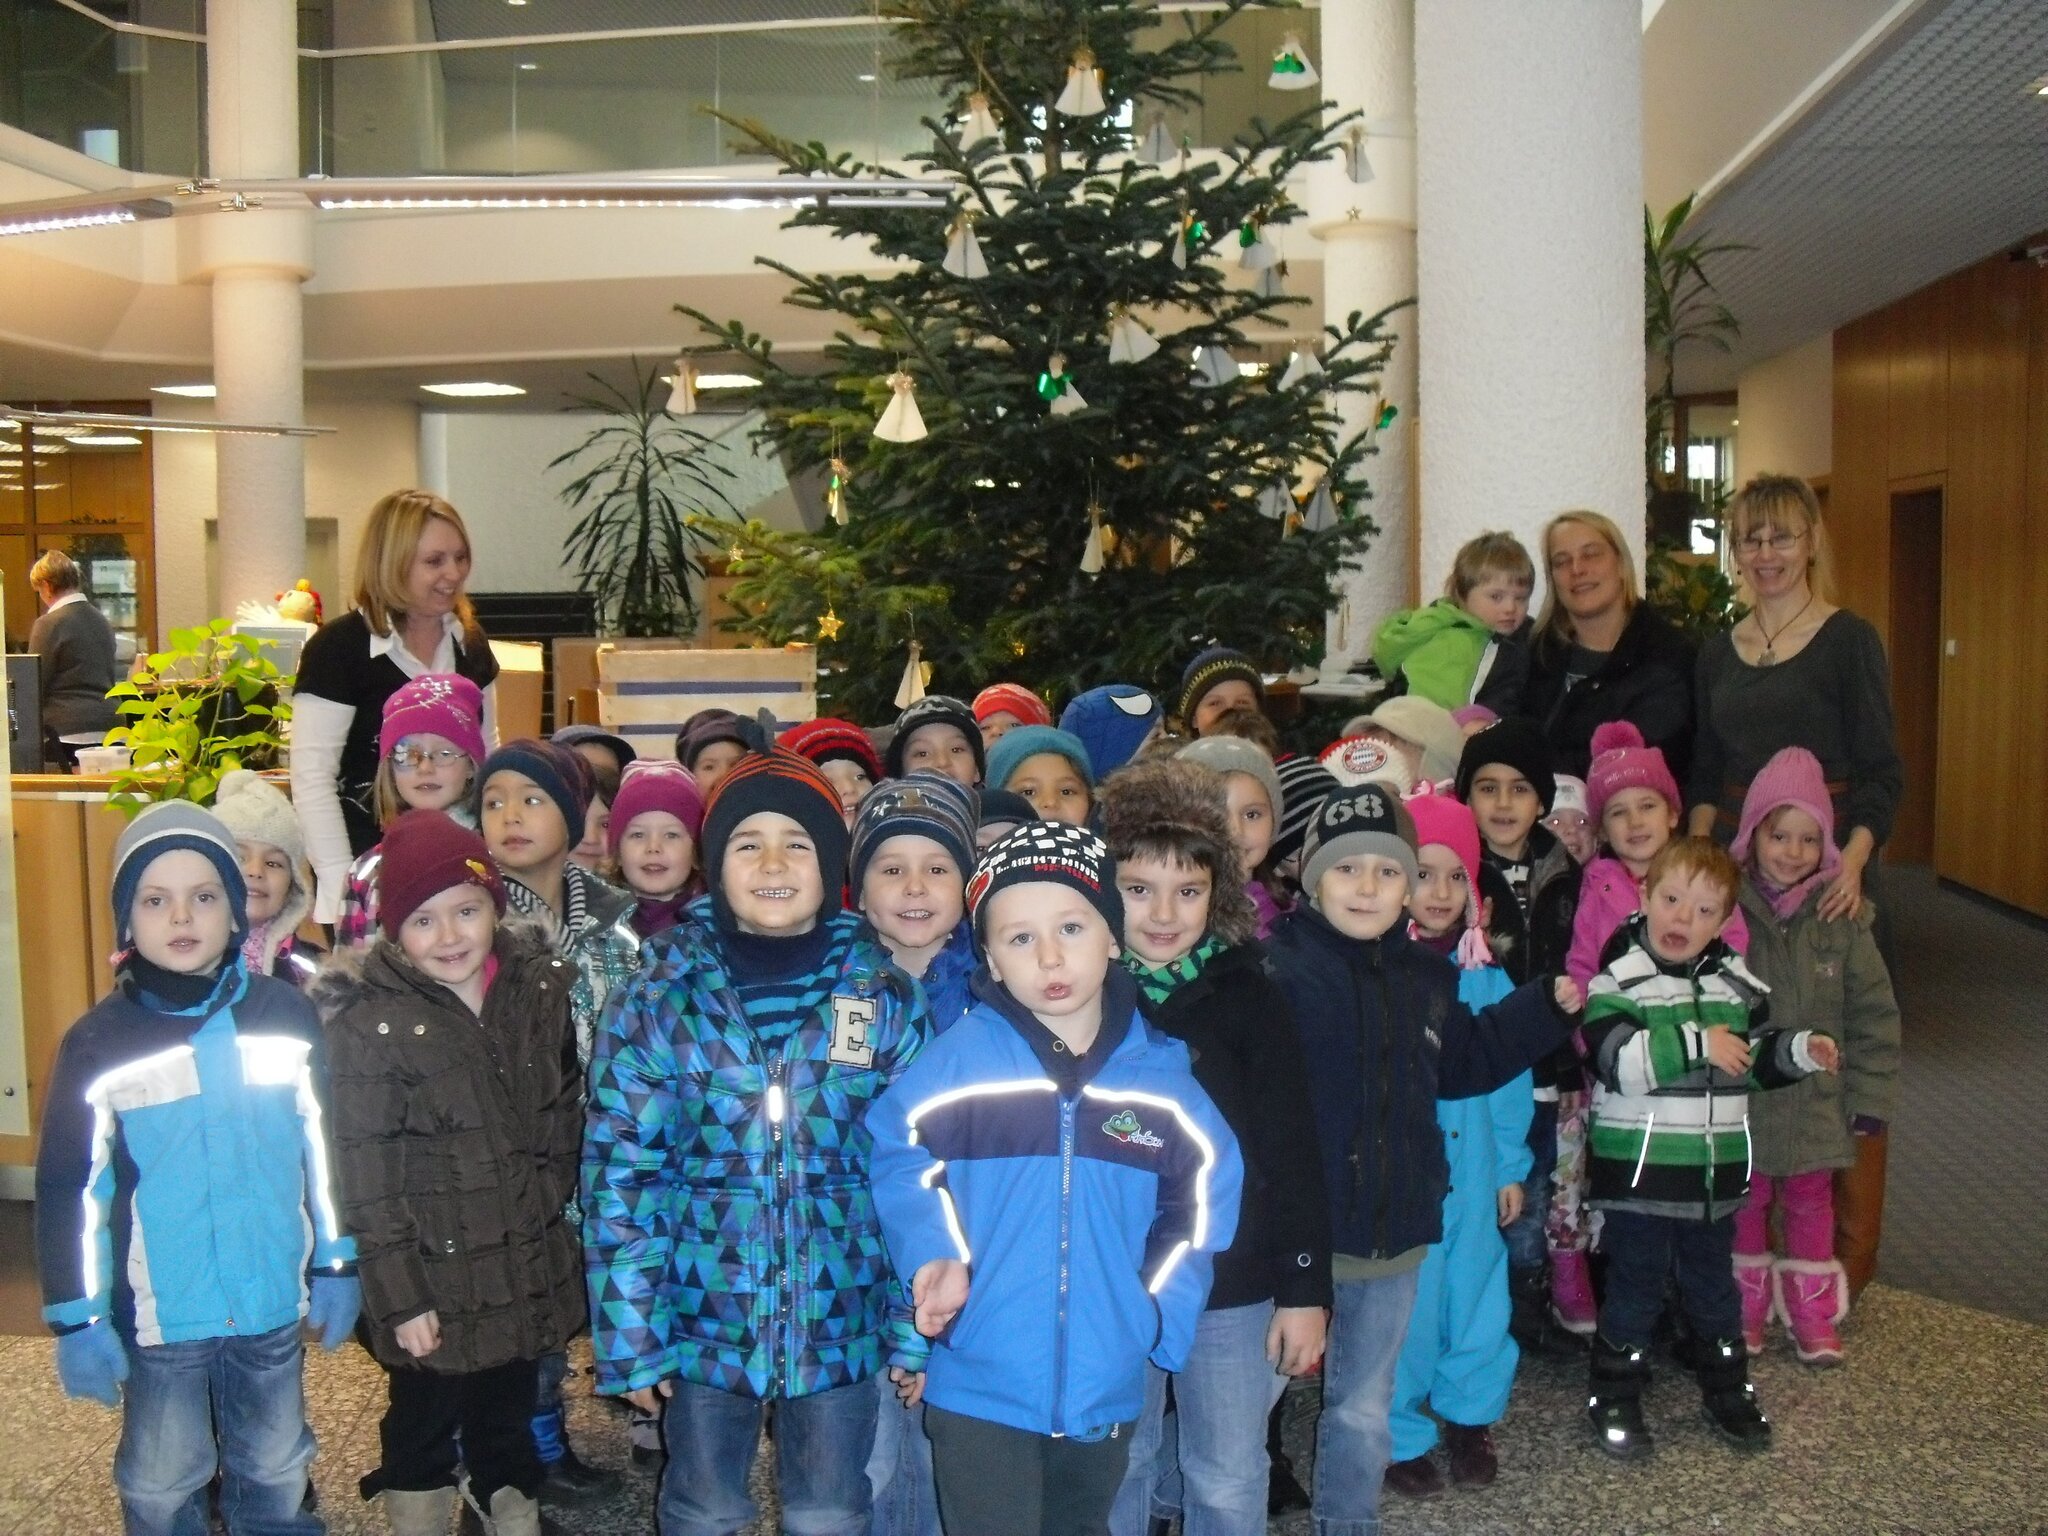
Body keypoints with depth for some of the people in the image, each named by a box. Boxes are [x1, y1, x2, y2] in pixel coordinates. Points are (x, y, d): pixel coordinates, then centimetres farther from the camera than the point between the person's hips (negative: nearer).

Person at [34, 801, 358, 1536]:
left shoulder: (288, 1016, -5)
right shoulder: (97, 1043, -9)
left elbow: (325, 1150, 3)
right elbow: (68, 1189, -5)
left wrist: (337, 1264, 6)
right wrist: (77, 1318, -4)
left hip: (274, 1305, 1)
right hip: (157, 1315, -1)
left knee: (276, 1469, 20)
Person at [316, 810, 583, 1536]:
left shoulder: (539, 987, -1)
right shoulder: (368, 1021, -15)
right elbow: (366, 1174, -14)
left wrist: (551, 1196, 7)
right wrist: (400, 1295, -14)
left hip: (528, 1266, 4)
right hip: (433, 1273, -4)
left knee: (509, 1426, 19)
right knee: (424, 1429, 15)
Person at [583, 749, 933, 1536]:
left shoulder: (885, 994, -5)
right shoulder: (660, 993, -7)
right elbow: (619, 1170, -6)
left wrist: (916, 1327, -2)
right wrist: (629, 1331, -7)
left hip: (840, 1321, 1)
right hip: (703, 1317, 0)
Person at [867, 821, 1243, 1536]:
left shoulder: (1162, 1073, -2)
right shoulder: (961, 1058, -10)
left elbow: (1206, 1194, 7)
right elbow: (895, 1152, -4)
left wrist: (1158, 1316, -1)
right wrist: (934, 1254, -18)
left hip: (1106, 1390, 3)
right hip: (979, 1389, -3)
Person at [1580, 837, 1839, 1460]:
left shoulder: (1736, 983, 5)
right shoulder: (1618, 982, -13)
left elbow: (1760, 1059, 17)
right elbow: (1620, 1062, -26)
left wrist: (1803, 1050, -1)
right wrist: (1698, 1043, -28)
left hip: (1716, 1170, 5)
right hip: (1638, 1170, -5)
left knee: (1714, 1285, 20)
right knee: (1635, 1287, 6)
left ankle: (1727, 1391, 36)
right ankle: (1615, 1398, 21)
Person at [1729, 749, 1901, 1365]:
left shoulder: (1842, 918, -5)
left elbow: (1872, 1013, 0)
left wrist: (1870, 1098, -1)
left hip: (1816, 1101, 2)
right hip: (1739, 1100, -1)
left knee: (1811, 1202, 16)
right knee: (1745, 1203, 14)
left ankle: (1813, 1313, 30)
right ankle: (1746, 1309, 30)